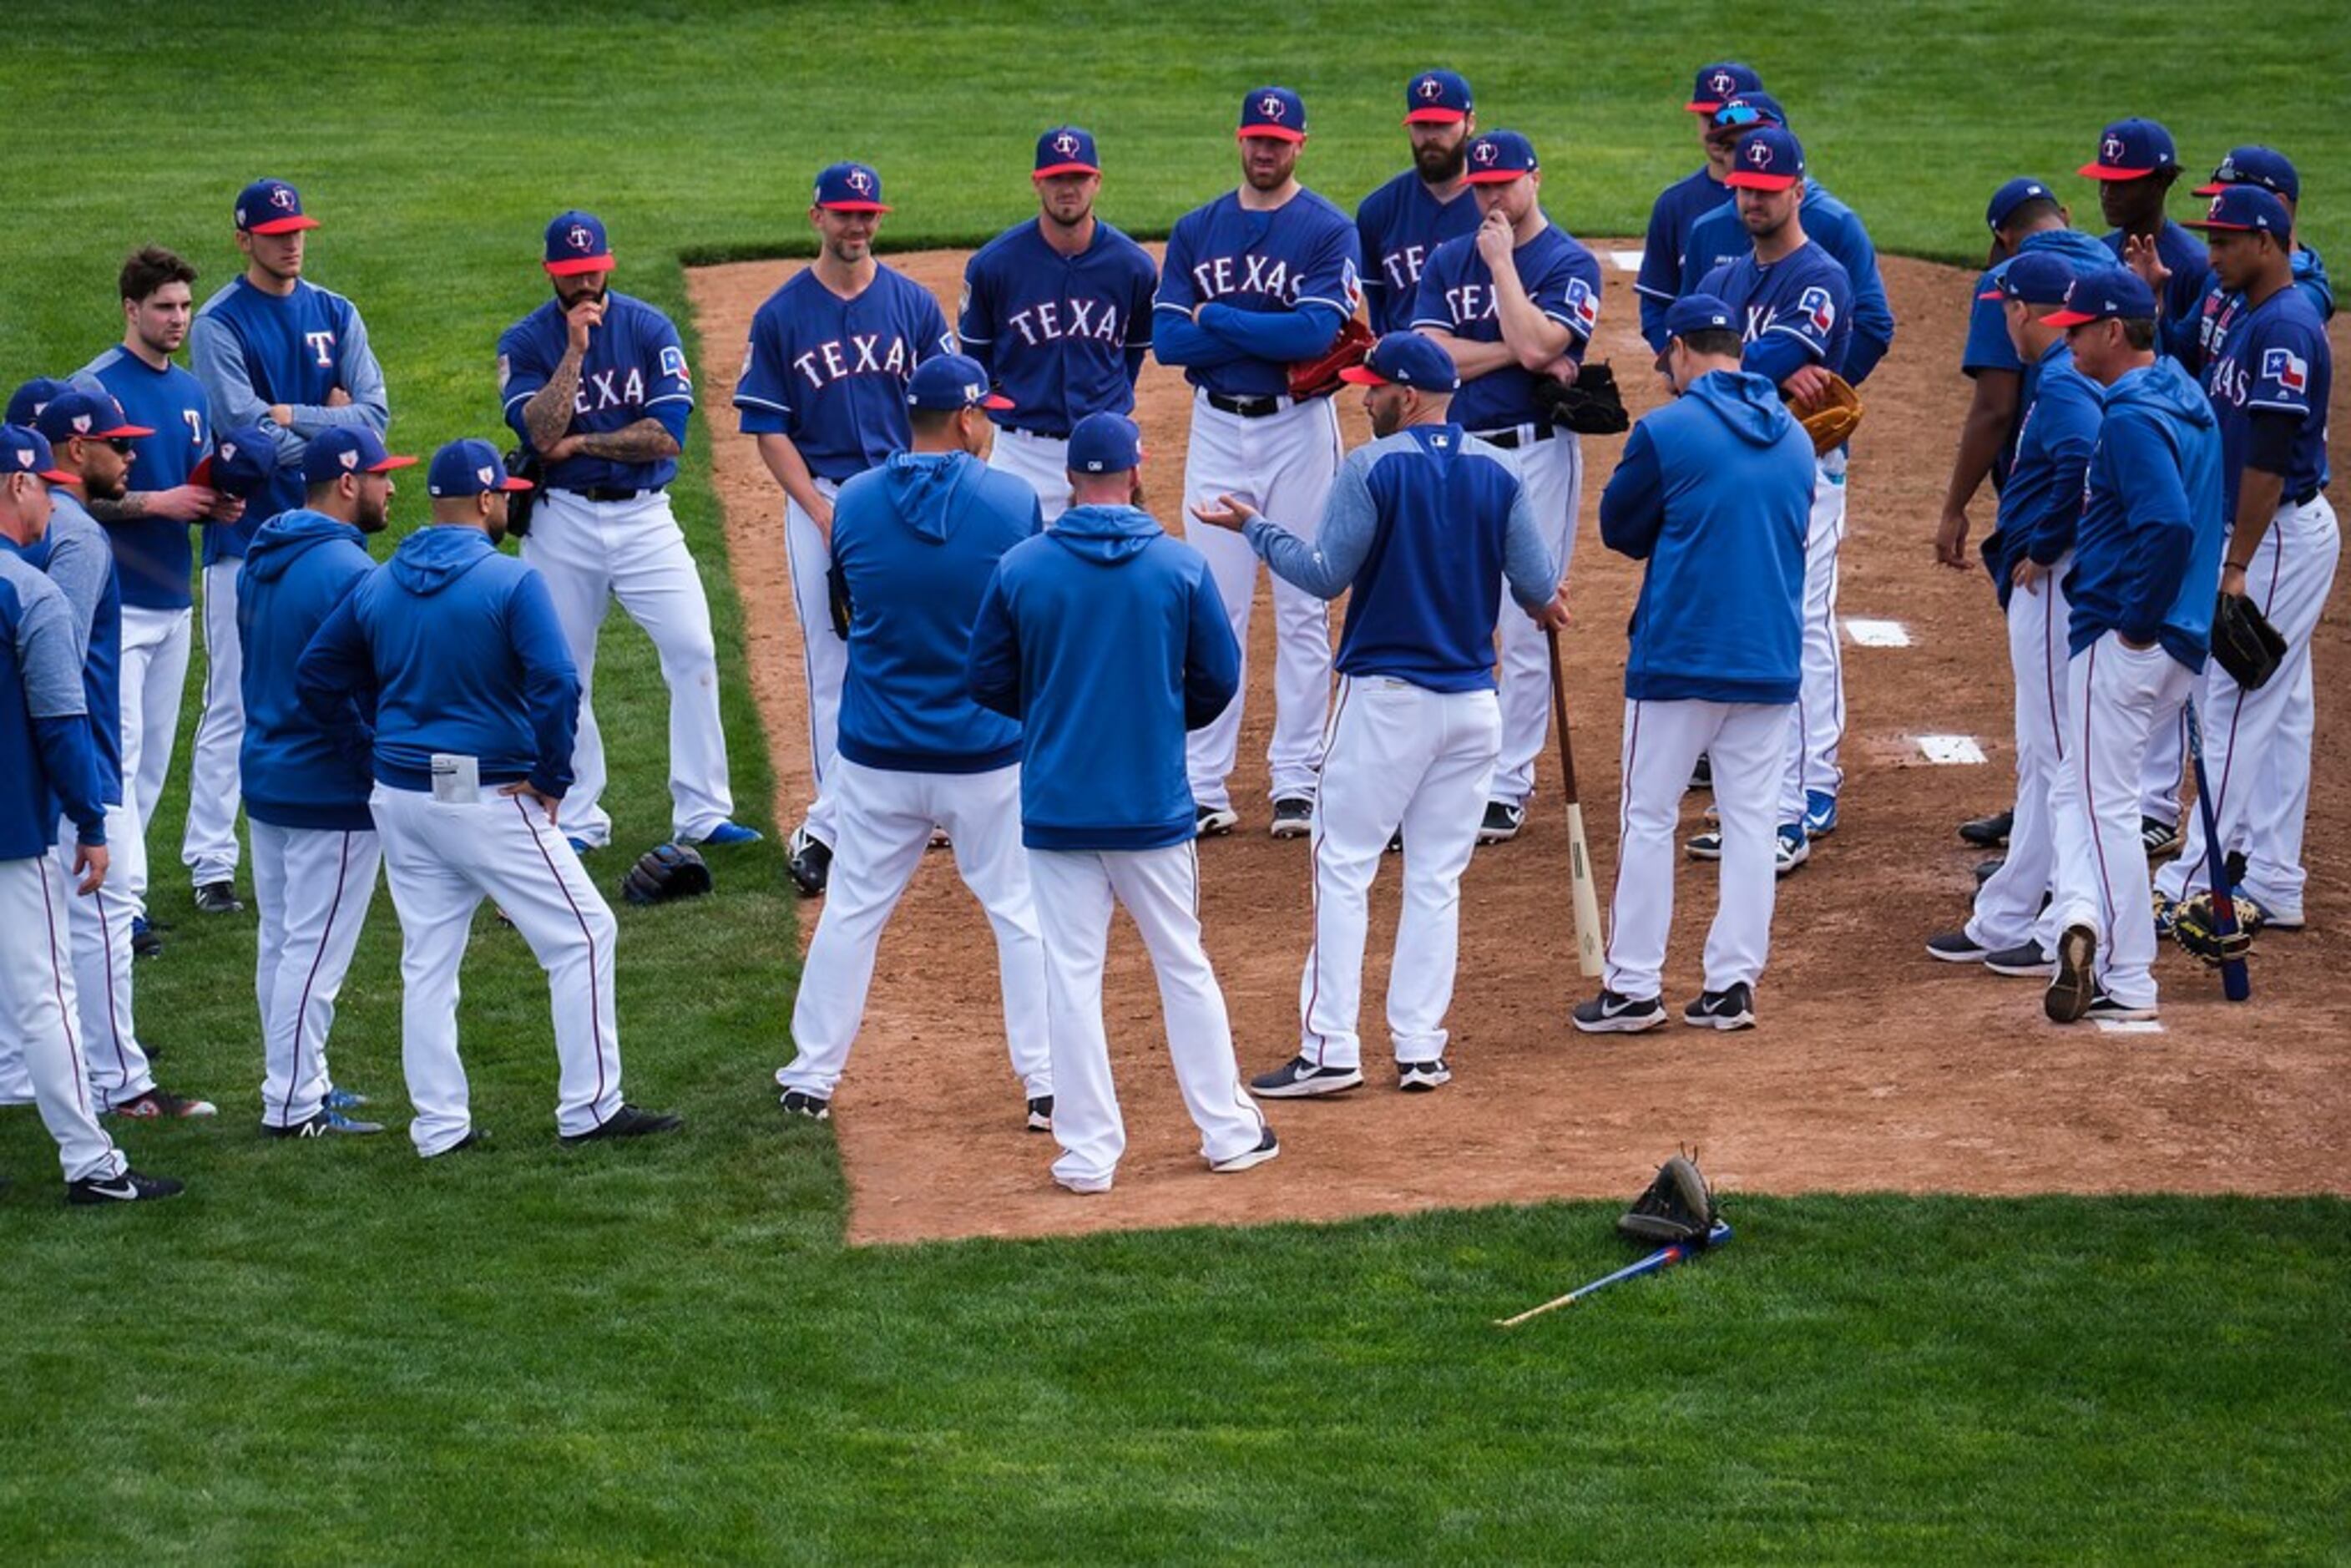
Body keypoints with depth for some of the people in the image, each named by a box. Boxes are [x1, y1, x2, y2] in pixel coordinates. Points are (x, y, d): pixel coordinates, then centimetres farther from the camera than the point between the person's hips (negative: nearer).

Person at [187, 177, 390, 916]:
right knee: (233, 703, -5)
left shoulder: (336, 315, 9)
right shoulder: (218, 324, -7)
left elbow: (374, 413, -2)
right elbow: (247, 433, -17)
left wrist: (292, 418, -13)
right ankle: (211, 862, -2)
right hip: (249, 533, -5)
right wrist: (331, 426, -10)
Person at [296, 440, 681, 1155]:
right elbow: (555, 684, -22)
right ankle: (589, 1108, 2)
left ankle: (439, 1124, 13)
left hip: (399, 798, 6)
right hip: (489, 797, -6)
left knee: (427, 959, 13)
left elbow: (315, 678, 8)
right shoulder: (511, 581, -12)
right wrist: (551, 780, -11)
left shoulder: (375, 586, 6)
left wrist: (371, 746, 12)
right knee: (581, 934, 3)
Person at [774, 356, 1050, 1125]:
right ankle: (1048, 1082, 9)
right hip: (988, 753, -2)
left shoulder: (854, 502, -4)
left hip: (877, 757, 2)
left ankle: (812, 1076, 19)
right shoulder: (1013, 501, -11)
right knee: (1022, 911, 10)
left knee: (851, 911, 14)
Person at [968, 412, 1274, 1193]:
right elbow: (1219, 677, 0)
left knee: (1072, 976, 5)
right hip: (1154, 802, 0)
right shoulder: (1181, 565, -6)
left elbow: (986, 680, 0)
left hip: (1056, 803, 0)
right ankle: (1228, 1130, 19)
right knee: (1184, 967, 13)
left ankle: (1088, 1150, 5)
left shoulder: (1020, 568, -6)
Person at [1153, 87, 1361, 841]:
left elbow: (1317, 331, -17)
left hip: (1299, 428, -2)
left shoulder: (1329, 231, -2)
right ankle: (1203, 785, 4)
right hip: (1217, 429, 2)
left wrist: (1217, 318, -11)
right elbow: (1167, 339, -4)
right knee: (1214, 607, 2)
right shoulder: (1196, 231, 7)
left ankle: (1296, 779, 7)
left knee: (1303, 608, 2)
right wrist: (1272, 336, -12)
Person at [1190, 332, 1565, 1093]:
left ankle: (1329, 1050, -6)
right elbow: (1540, 590, 1)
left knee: (1343, 868, 0)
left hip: (1385, 698, -5)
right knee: (1436, 879, 10)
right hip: (1473, 701, 5)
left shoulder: (1373, 466, -11)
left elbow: (1325, 575, -12)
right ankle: (1420, 1050, 7)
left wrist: (1255, 528, 1)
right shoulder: (1498, 472, 2)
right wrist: (1544, 603, 25)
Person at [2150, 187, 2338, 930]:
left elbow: (2271, 455, -23)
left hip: (2282, 535, -10)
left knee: (2237, 707, -9)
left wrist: (2237, 565, -24)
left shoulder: (2285, 326, -19)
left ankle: (2199, 882, -8)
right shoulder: (2247, 319, 13)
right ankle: (2272, 883, 15)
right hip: (2269, 535, 10)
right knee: (2278, 710, 12)